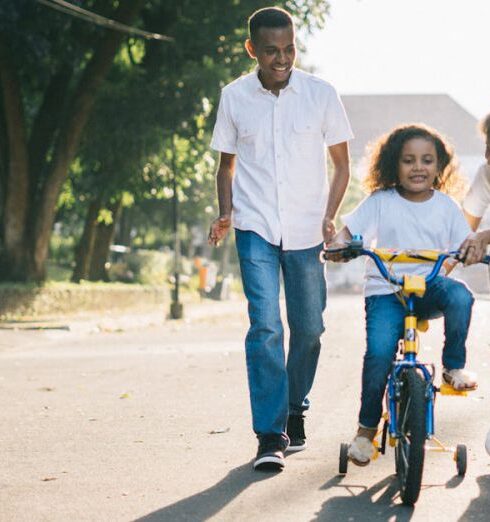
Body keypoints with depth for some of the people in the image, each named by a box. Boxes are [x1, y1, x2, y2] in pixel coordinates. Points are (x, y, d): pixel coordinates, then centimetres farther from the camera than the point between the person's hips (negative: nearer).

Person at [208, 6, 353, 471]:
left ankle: (295, 409, 31)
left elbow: (341, 164, 6)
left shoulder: (321, 94, -2)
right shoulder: (234, 97, 1)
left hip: (306, 230, 1)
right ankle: (270, 436, -11)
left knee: (308, 326, 7)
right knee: (265, 325, -13)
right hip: (255, 228, -1)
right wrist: (224, 214, -2)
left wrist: (329, 217, -7)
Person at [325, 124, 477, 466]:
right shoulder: (380, 202, 2)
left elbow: (464, 245, 3)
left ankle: (454, 367, -10)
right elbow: (348, 230, -1)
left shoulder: (445, 206, 7)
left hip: (429, 286, 2)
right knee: (379, 351, -23)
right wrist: (338, 245, -25)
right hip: (386, 290, -1)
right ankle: (367, 428, -3)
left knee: (459, 295, -33)